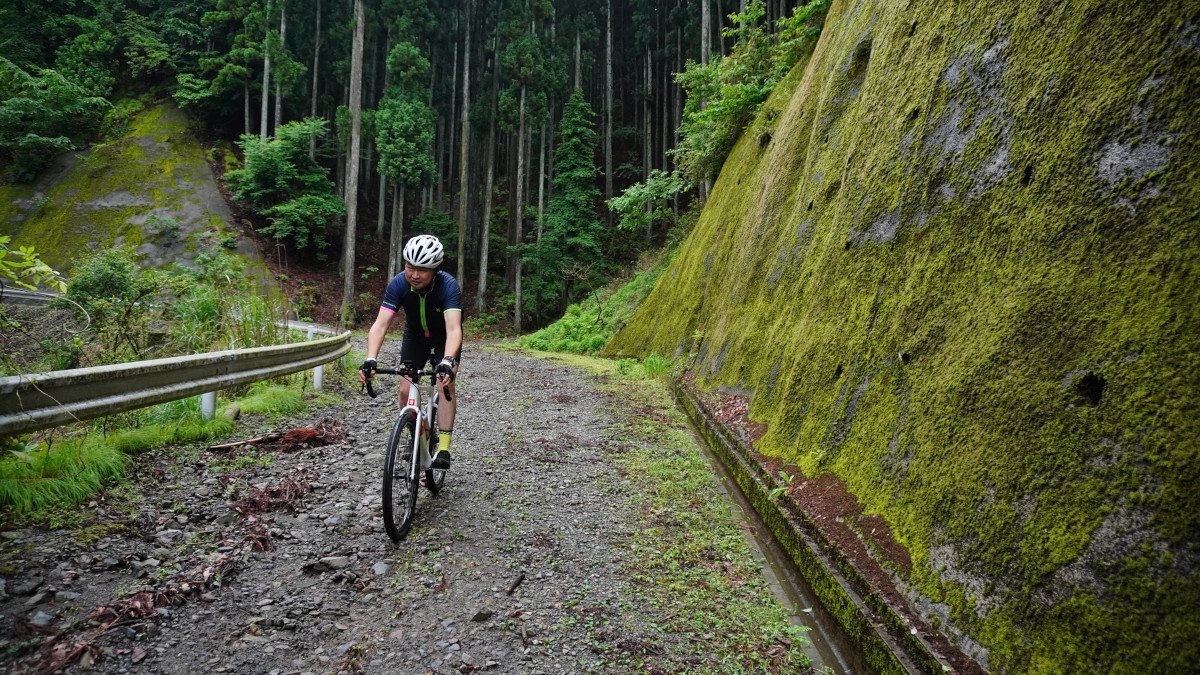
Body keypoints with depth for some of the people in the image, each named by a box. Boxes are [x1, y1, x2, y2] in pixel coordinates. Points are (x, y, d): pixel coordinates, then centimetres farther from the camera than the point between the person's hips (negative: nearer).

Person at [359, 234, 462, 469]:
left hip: (445, 337, -2)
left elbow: (454, 329, -46)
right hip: (415, 336, 3)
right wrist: (370, 360, -50)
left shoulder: (448, 286, -35)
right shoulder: (398, 284, -28)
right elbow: (380, 324, -34)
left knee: (446, 384, -19)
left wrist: (447, 362, -63)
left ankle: (443, 448, -12)